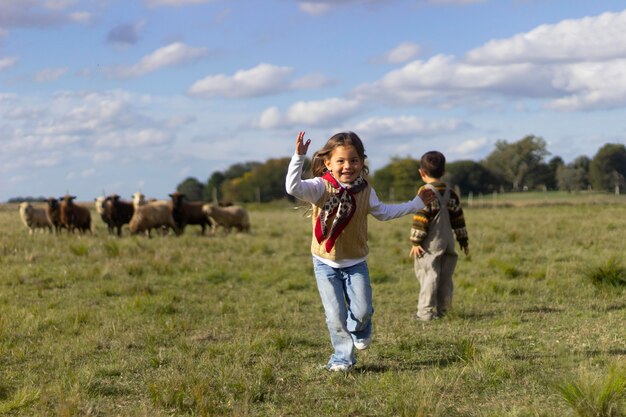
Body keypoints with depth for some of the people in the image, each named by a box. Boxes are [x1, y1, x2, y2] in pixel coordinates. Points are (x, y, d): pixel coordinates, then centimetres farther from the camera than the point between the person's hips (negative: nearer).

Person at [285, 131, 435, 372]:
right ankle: (342, 357, 19)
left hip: (355, 263, 2)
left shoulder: (365, 192, -2)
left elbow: (383, 213, 16)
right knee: (335, 315, -2)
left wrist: (416, 203, 20)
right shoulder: (321, 187, -15)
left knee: (362, 310, -4)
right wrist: (299, 157, -42)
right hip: (325, 263, -2)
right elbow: (294, 188, -32)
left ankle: (359, 329, 33)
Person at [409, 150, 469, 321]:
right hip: (447, 243, 7)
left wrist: (415, 242, -12)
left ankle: (426, 312, -7)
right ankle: (441, 310, 15)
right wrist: (463, 240, 21)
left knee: (429, 276, -6)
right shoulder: (451, 193, 11)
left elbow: (421, 219, -15)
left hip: (430, 245, -7)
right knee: (445, 278, 10)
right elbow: (458, 219, 15)